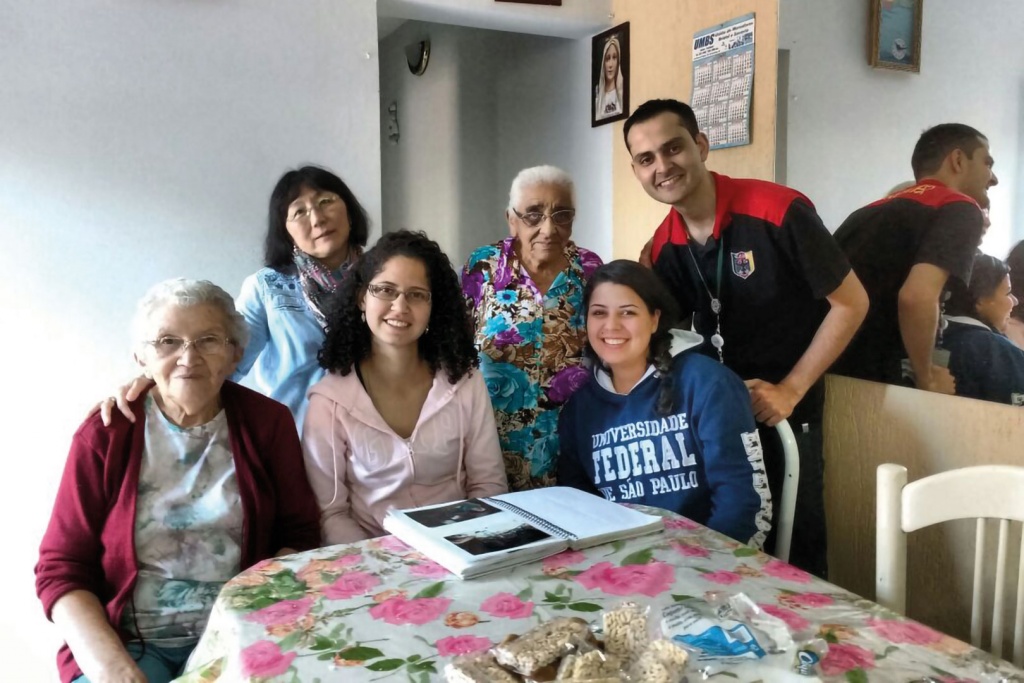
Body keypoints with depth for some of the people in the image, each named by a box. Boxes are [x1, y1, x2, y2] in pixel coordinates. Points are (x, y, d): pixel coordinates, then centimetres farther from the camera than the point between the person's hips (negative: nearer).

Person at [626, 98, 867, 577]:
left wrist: (790, 390, -14)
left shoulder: (778, 212, -19)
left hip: (783, 408, -5)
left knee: (794, 551, 3)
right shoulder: (662, 248, -2)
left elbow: (851, 303, -13)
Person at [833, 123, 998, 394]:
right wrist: (927, 379, -7)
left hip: (826, 372, 7)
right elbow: (917, 297, -22)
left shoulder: (871, 210, 19)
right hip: (872, 382, -7)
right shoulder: (960, 208, -3)